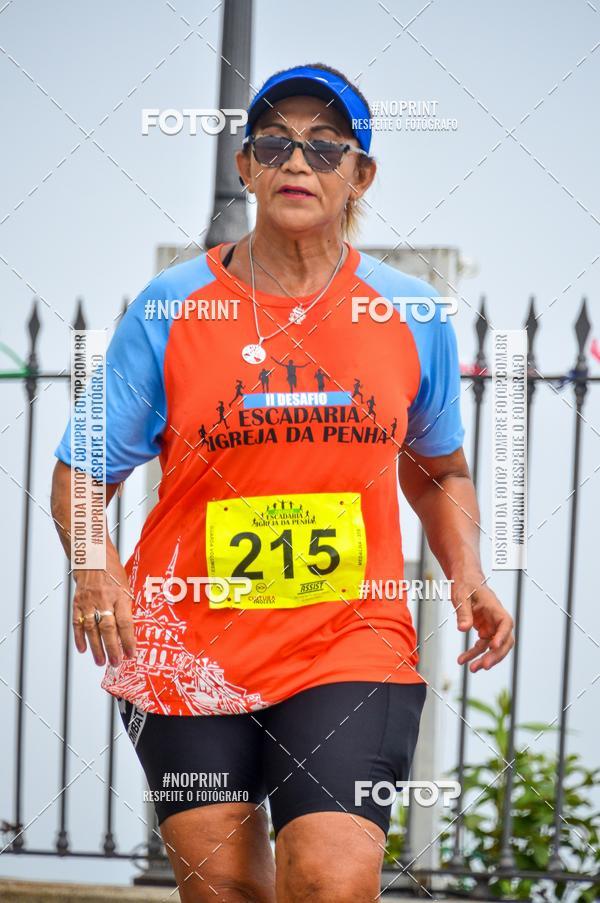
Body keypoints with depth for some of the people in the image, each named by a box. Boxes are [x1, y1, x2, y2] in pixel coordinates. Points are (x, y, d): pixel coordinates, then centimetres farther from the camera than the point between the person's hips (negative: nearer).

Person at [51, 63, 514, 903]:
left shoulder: (413, 316, 3)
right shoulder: (170, 307, -1)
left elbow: (438, 473, 20)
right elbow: (82, 475, 2)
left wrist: (466, 571, 2)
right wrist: (97, 567, -18)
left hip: (355, 645, 0)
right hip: (190, 651, 0)